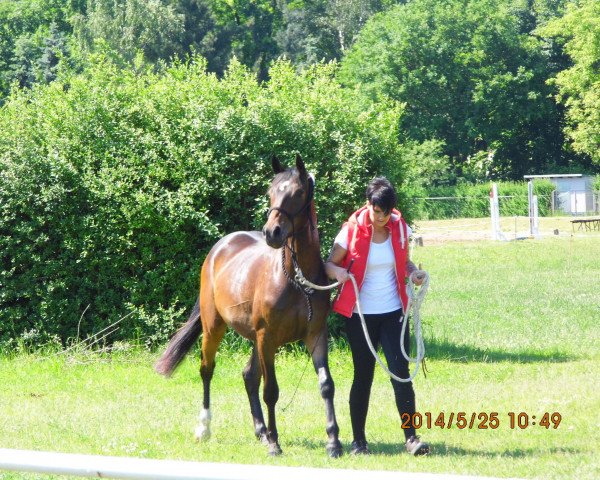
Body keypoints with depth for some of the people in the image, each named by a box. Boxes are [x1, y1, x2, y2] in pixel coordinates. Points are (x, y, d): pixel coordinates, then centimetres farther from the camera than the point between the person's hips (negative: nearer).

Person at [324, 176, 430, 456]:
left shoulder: (399, 229, 1)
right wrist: (338, 272, -26)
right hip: (360, 315, -2)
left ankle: (411, 437, -5)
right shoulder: (352, 231, -9)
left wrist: (413, 272, -6)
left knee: (401, 373, -6)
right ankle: (358, 440, 16)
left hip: (393, 312, 2)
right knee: (363, 376, 4)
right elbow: (329, 264, -3)